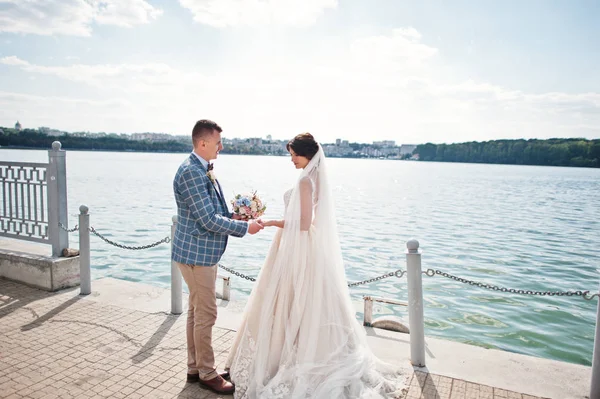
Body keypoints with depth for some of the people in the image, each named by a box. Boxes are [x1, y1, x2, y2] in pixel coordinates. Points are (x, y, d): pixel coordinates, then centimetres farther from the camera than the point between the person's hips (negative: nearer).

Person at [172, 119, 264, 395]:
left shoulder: (203, 169, 11)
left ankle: (195, 368, 31)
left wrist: (233, 216, 3)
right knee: (206, 314, 1)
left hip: (203, 253, 10)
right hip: (196, 253, -10)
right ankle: (207, 374, 17)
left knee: (197, 312, 17)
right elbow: (209, 220, -22)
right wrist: (245, 227, -15)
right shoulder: (191, 172, -20)